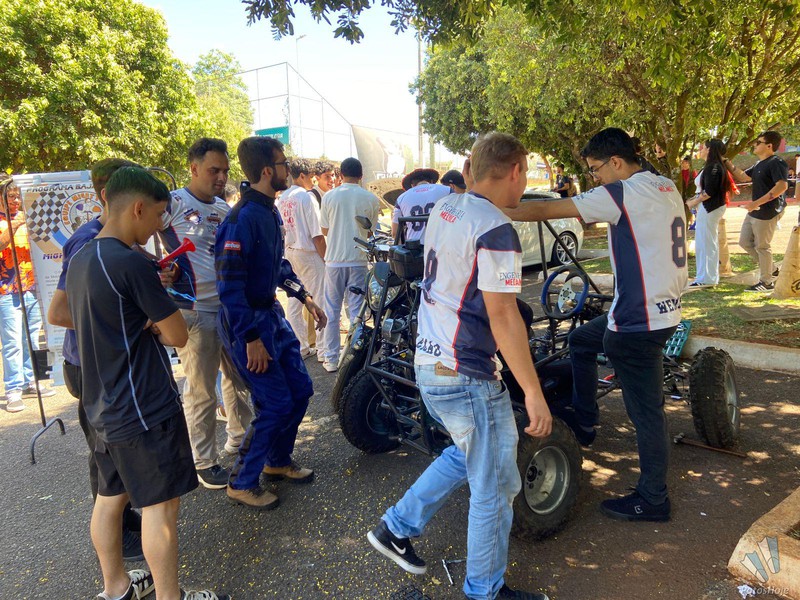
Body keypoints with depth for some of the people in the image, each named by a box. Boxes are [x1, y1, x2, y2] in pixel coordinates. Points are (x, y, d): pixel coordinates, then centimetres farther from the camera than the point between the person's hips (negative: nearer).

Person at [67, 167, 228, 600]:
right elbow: (178, 336, -16)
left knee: (111, 495, 19)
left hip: (103, 406, 9)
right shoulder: (131, 262, -21)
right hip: (144, 409, -9)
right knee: (160, 504, 2)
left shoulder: (80, 260, 8)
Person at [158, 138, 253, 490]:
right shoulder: (173, 203, -10)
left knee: (239, 378, 19)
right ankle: (205, 463, 19)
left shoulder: (225, 208, 13)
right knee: (202, 391, 3)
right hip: (195, 311, -7)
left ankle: (239, 440, 38)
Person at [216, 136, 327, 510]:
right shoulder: (242, 218, -22)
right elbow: (229, 283, -25)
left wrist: (305, 298, 16)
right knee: (276, 404, -4)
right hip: (246, 323, -9)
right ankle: (242, 483, 16)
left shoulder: (271, 212, 8)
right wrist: (251, 338, -25)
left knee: (300, 389, 14)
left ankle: (278, 462, 34)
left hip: (271, 313, 9)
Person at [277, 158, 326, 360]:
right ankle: (324, 349, 2)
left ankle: (300, 347, 18)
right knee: (319, 301, -2)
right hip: (309, 253, -8)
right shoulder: (306, 197, -13)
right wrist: (325, 258, -10)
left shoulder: (281, 199, 10)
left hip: (290, 252, 8)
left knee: (295, 302, 11)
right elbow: (317, 235, -16)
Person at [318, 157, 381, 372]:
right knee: (356, 310, 6)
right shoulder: (370, 199, -3)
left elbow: (324, 230, 5)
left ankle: (331, 359, 11)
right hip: (358, 260, 0)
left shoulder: (329, 197, -3)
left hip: (334, 260, 0)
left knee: (332, 311, 8)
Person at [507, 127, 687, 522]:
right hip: (664, 307, 10)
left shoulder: (623, 193, -17)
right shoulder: (666, 187, 10)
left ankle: (652, 500, 18)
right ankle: (583, 420, 34)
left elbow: (546, 210, -17)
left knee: (645, 410, 2)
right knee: (581, 341, 24)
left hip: (639, 320, -10)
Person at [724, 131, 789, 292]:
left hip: (767, 212, -10)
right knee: (745, 242, 14)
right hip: (754, 212, 10)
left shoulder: (777, 162, -16)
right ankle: (771, 269, 26)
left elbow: (782, 186, -28)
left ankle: (766, 282, 11)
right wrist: (727, 163, 18)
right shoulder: (759, 164, 14)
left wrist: (757, 203, -31)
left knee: (762, 246, -1)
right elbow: (742, 177, 26)